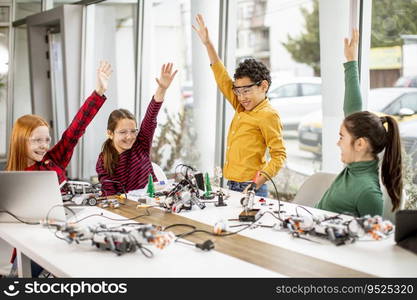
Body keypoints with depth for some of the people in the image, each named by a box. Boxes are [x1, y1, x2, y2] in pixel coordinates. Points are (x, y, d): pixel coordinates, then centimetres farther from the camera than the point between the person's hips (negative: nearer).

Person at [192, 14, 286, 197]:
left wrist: (256, 184, -23)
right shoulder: (241, 108, 13)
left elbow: (279, 156, -12)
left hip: (250, 189, -8)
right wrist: (207, 44, 21)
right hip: (231, 186, 8)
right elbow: (223, 79, 21)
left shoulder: (268, 115, -9)